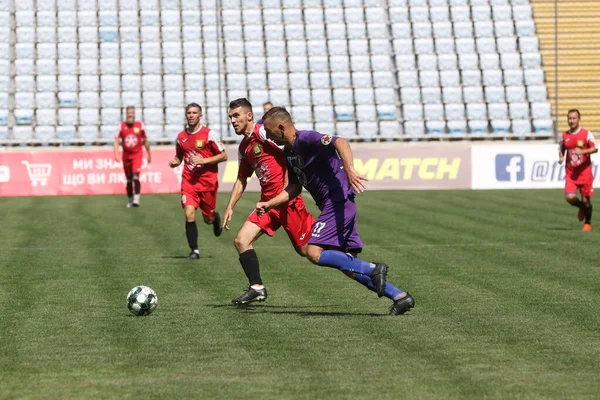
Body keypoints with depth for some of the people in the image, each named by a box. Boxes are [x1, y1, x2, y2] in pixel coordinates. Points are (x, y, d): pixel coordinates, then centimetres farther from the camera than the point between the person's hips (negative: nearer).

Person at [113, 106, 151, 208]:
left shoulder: (140, 125, -1)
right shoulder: (122, 126, 0)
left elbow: (145, 141, 9)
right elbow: (116, 140, -3)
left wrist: (149, 154, 14)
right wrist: (116, 153, -17)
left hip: (137, 154, -2)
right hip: (126, 155, 2)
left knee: (136, 176, -20)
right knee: (129, 179, 9)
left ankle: (137, 199, -25)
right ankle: (130, 199, 23)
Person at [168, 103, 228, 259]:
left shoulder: (209, 134, -8)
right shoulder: (181, 136, 5)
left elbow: (223, 156, -6)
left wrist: (204, 160, -18)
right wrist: (175, 162, -4)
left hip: (208, 181, -2)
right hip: (189, 181, 2)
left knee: (208, 219, 7)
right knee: (189, 214, -15)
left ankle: (216, 218, 46)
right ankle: (194, 250, -5)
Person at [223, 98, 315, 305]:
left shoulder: (263, 133, -11)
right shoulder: (244, 147, 16)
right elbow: (241, 180, 26)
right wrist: (229, 207, 19)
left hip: (287, 200, -8)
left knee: (307, 250, -3)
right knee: (241, 240, -5)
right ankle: (256, 288, -3)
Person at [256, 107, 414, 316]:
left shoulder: (306, 139, -13)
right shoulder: (289, 152, 17)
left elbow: (340, 142, -29)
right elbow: (294, 188, 25)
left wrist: (349, 169, -44)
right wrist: (268, 204, 14)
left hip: (338, 202, -10)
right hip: (333, 206, 10)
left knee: (314, 253, -16)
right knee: (348, 265, 6)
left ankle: (373, 269, -14)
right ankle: (400, 297, 7)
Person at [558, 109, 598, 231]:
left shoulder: (586, 134, -5)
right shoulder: (564, 135, 5)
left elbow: (595, 149, -6)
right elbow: (561, 150, 17)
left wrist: (583, 151, -23)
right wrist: (561, 158, -5)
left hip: (584, 172, -2)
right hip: (570, 173, 2)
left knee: (586, 200, 2)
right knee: (570, 197, -15)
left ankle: (588, 223, 24)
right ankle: (582, 207, 20)